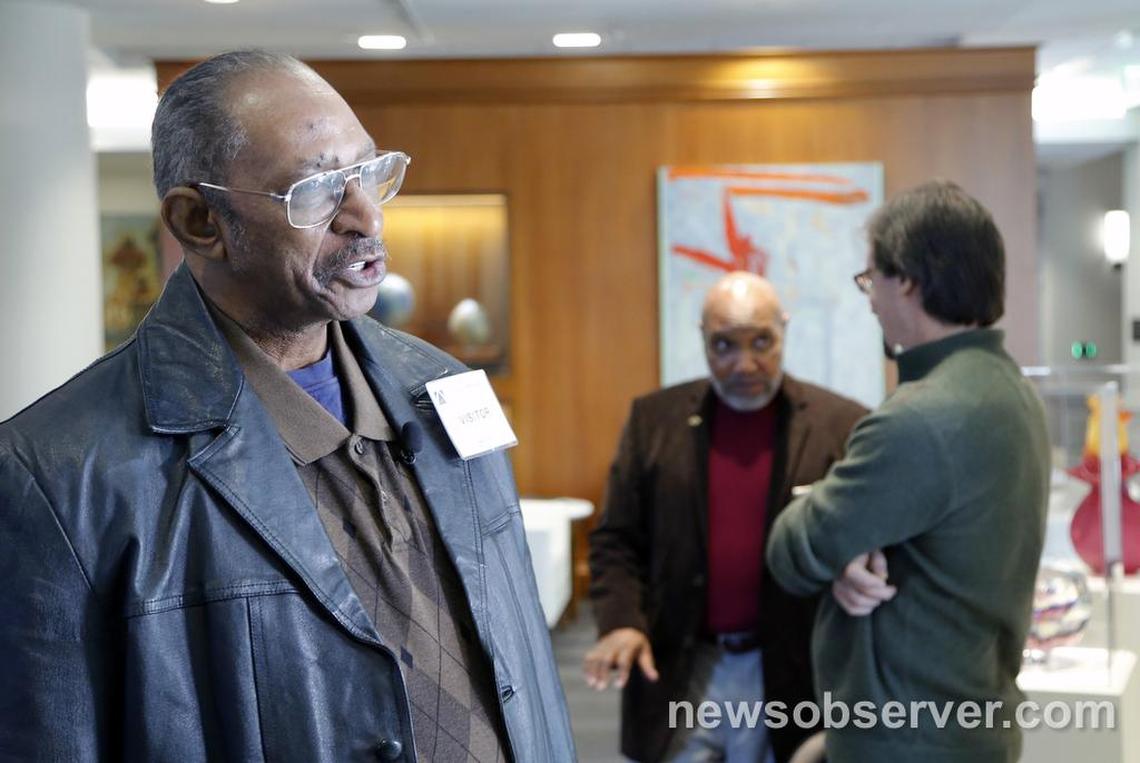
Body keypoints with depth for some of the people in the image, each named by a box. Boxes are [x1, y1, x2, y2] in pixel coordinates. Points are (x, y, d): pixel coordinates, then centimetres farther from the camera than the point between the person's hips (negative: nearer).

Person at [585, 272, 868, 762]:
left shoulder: (841, 425, -3)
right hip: (678, 671, 2)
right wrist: (621, 622, -11)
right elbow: (617, 539, 5)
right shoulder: (655, 419, 3)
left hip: (790, 677, -1)